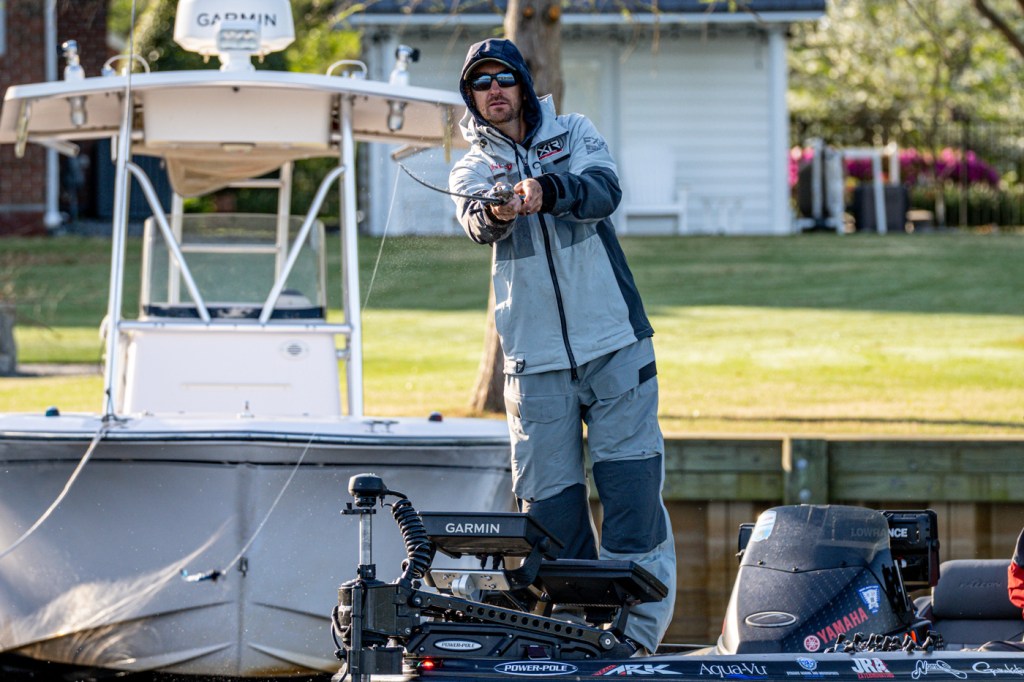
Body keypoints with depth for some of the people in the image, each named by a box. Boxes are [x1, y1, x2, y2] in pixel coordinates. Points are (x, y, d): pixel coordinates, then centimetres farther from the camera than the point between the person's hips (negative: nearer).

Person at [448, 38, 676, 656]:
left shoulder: (573, 135, 10)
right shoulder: (473, 169, 10)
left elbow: (604, 189, -12)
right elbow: (476, 224, -13)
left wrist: (547, 190, -33)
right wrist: (492, 213, -38)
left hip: (615, 346, -1)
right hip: (535, 360, 1)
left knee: (633, 488, -9)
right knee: (550, 506, -1)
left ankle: (637, 635, -8)